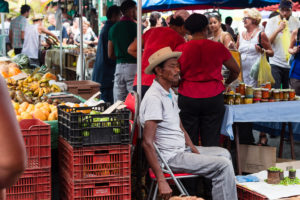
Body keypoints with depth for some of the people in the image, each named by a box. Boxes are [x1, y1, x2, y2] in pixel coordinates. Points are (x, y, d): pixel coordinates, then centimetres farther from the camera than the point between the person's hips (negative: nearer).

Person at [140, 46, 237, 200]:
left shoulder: (170, 93, 12)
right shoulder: (154, 97, -21)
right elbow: (147, 143, -27)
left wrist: (195, 151, 6)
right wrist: (161, 181, -30)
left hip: (182, 150, 11)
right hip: (170, 157, -11)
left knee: (224, 153, 20)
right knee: (223, 165, -17)